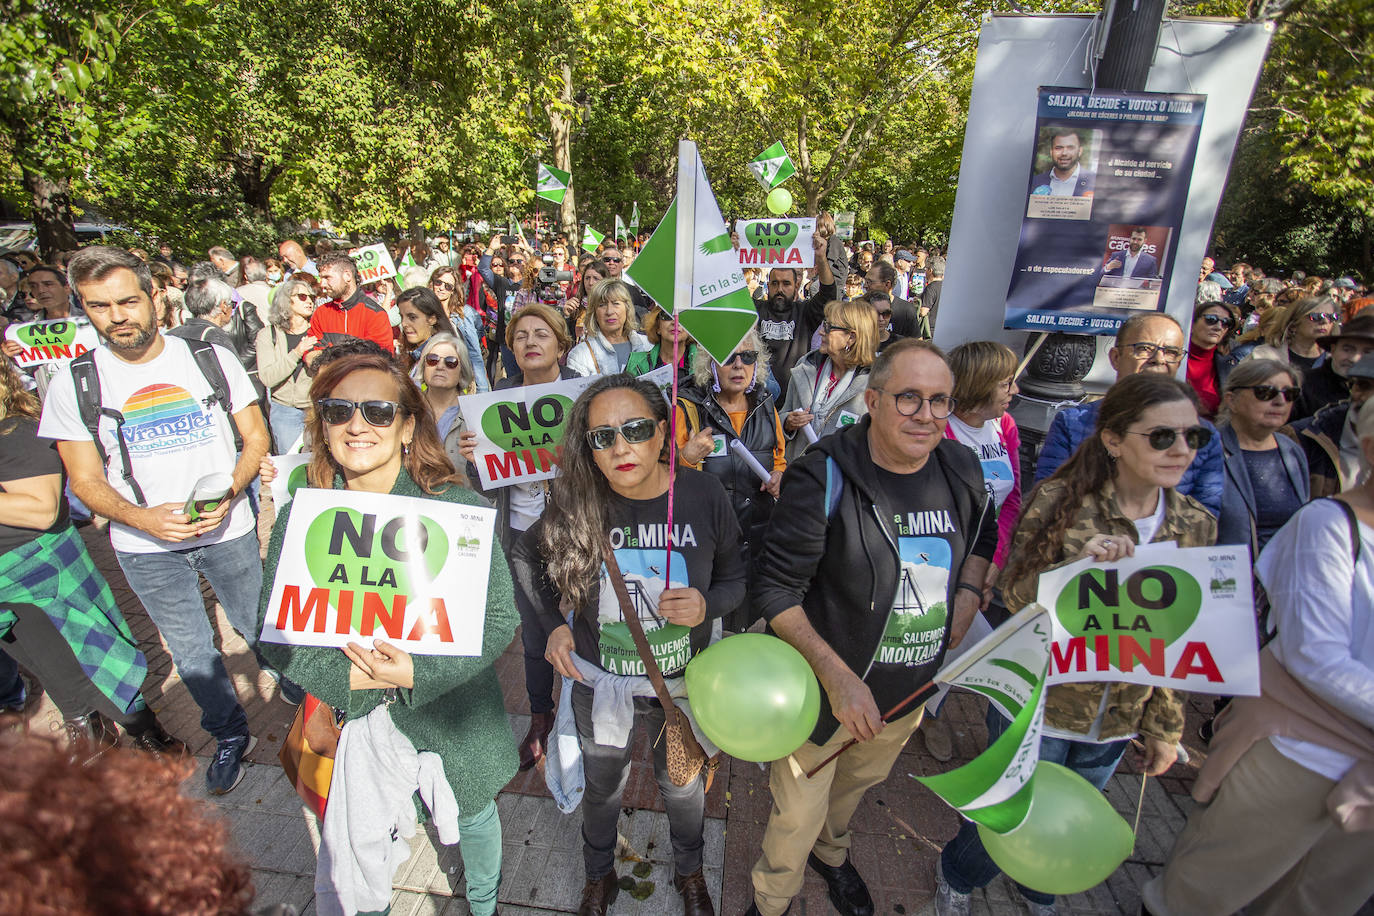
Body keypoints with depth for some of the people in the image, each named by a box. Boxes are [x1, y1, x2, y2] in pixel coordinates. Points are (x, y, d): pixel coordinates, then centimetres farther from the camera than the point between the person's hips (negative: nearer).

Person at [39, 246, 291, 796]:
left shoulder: (211, 359, -6)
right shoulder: (73, 385, -5)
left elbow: (256, 438, -1)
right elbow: (85, 479, -2)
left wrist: (229, 492, -18)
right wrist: (141, 518, -21)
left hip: (229, 530, -1)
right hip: (145, 547, 1)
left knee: (261, 629, 13)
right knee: (191, 651, 15)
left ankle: (303, 700, 40)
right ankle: (230, 736, 37)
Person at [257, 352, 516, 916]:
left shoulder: (458, 509, -19)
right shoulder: (300, 518, -9)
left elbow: (499, 621, -16)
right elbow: (274, 630, -4)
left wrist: (419, 672, -27)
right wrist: (348, 677, -19)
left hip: (453, 716, -1)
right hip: (351, 720, 1)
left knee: (472, 819, 24)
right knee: (353, 847, 18)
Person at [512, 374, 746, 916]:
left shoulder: (703, 495, -20)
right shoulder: (573, 504, -19)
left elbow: (735, 578, -5)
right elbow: (528, 557, 2)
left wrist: (707, 605, -26)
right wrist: (554, 624, -7)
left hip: (682, 683, 0)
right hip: (599, 683, 0)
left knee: (682, 785, 25)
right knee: (603, 786, 25)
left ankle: (689, 870, 58)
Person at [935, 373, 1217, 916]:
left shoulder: (1196, 525, -4)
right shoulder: (1060, 500, -18)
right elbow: (1015, 593, -16)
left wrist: (1167, 725, 9)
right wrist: (1081, 564, -34)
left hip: (1115, 723, 4)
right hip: (1036, 704, -4)